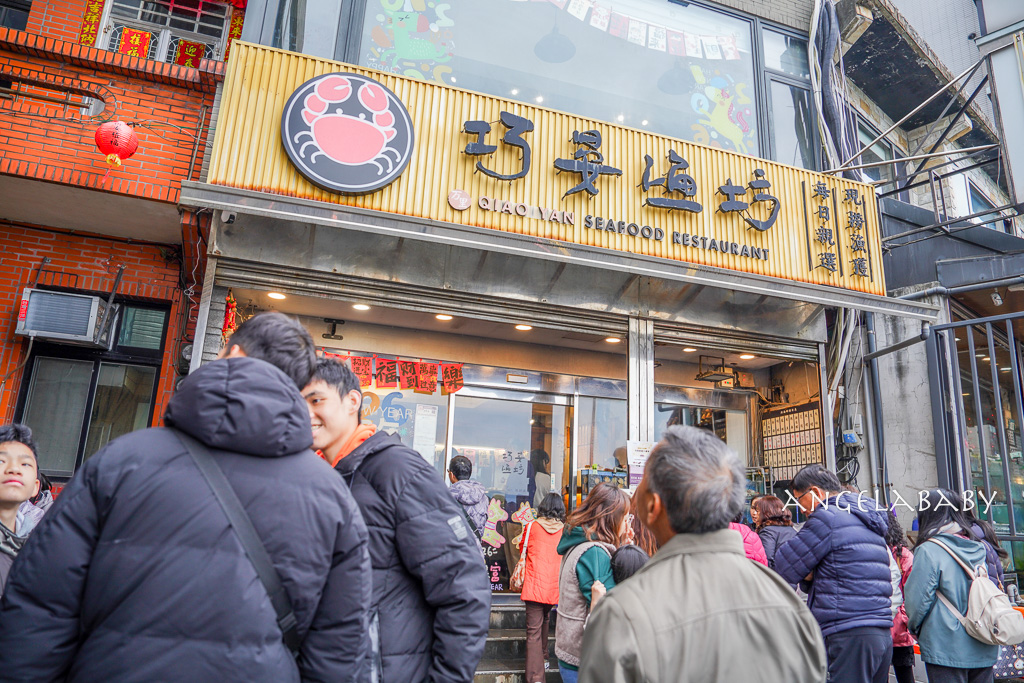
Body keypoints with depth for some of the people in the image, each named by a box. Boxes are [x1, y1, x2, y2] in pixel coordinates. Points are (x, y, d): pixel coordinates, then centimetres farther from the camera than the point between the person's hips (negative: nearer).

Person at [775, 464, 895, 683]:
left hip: (849, 635, -9)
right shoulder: (867, 520, 19)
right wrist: (810, 576, 6)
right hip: (882, 634, 10)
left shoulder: (827, 517, -11)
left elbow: (785, 568, -8)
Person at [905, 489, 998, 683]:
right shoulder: (980, 548, 6)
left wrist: (915, 628, 5)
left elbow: (918, 599, -13)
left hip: (947, 650, -6)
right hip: (985, 649, 7)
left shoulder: (928, 551, -15)